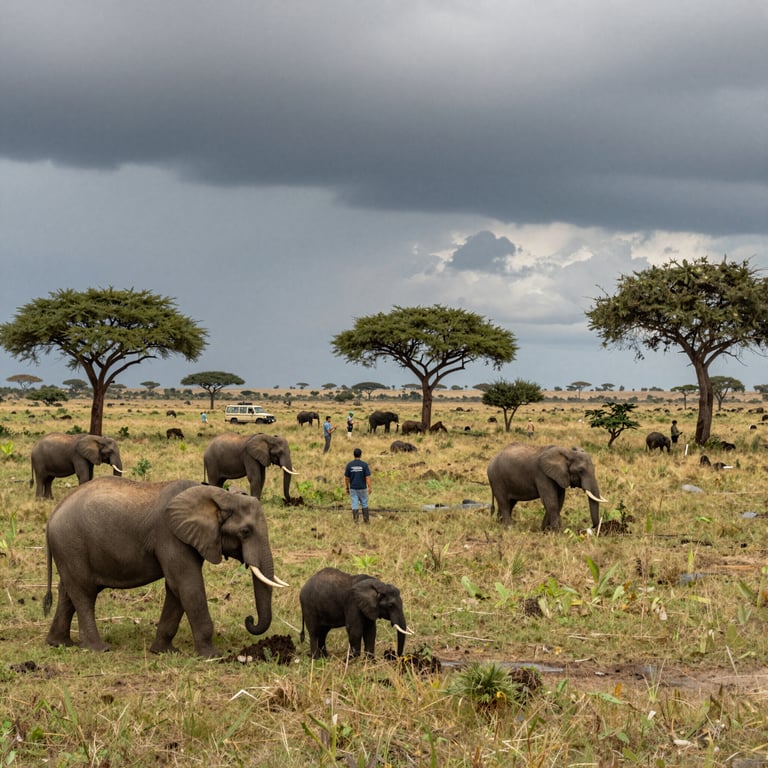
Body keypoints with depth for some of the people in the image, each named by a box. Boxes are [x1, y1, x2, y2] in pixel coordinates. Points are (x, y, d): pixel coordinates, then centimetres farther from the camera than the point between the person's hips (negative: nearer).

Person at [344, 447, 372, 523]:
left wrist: (347, 488, 11)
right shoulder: (364, 464, -9)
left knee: (354, 505, 2)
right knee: (364, 504, 14)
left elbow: (346, 478, 0)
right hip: (362, 488, -1)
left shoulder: (349, 465, -4)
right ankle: (366, 520, 18)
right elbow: (368, 477, -11)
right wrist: (369, 487, -7)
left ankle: (355, 520, -8)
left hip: (353, 488, 1)